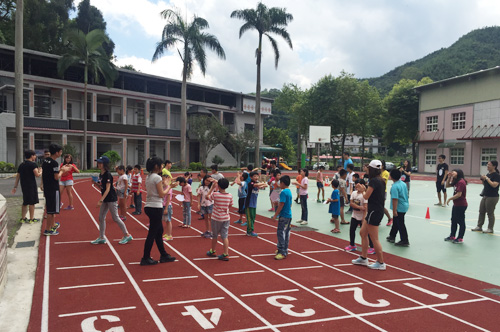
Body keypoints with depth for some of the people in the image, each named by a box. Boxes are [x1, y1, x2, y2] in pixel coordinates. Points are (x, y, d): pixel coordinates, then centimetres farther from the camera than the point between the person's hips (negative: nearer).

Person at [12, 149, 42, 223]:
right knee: (32, 202, 0)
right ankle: (31, 219, 3)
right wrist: (40, 171, 3)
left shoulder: (21, 165, 13)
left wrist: (15, 187, 17)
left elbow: (17, 176, 15)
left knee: (25, 203, 17)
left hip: (23, 186, 8)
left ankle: (23, 218, 21)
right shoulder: (33, 164, -10)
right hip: (31, 186, -8)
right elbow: (37, 175, -19)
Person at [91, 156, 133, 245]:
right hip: (105, 199, 9)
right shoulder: (101, 175, 9)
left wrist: (101, 200, -25)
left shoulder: (107, 175, -17)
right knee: (101, 217, 9)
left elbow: (107, 189, -22)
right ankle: (101, 238, 18)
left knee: (115, 218, -3)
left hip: (111, 198, -9)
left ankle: (127, 235, 8)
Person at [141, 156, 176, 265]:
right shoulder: (157, 177, -15)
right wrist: (168, 187, 1)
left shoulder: (148, 177, 12)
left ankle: (164, 255, 26)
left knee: (159, 231, 17)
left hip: (149, 207, 10)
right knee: (152, 234, 0)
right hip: (156, 207, -10)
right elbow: (161, 194, -14)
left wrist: (165, 184, 16)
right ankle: (145, 258, 8)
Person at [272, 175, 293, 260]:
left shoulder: (283, 192, -16)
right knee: (286, 233, 14)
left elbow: (281, 204, -20)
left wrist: (275, 215, -14)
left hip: (283, 216, -10)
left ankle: (282, 253, -7)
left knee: (280, 233, -7)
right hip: (289, 215, 10)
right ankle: (285, 250, 23)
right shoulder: (289, 192, 12)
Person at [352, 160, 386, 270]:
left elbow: (366, 196, -15)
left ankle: (381, 263, 8)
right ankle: (363, 258, 26)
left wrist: (363, 192, 5)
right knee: (363, 233, 18)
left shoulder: (374, 181, -18)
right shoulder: (381, 180, 10)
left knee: (374, 238, -1)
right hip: (379, 210, 10)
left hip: (374, 212, -10)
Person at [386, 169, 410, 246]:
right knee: (396, 222, 22)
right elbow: (406, 194, 16)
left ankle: (405, 241, 9)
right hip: (405, 206, 10)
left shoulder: (395, 186, -22)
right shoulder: (403, 184, 6)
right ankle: (392, 236, 36)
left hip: (399, 208, -10)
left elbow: (395, 199, -26)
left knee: (400, 224, 1)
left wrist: (394, 210, -24)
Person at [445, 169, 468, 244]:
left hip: (461, 205, -10)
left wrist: (450, 199, -12)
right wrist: (449, 177, 6)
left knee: (461, 222, 1)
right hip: (456, 205, 10)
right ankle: (452, 236, 28)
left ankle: (460, 239, 11)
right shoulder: (456, 181, 9)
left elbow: (459, 194, -24)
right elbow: (447, 185, 21)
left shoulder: (461, 182, -20)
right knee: (454, 221, 17)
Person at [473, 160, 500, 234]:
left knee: (490, 213, 0)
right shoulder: (488, 174, 12)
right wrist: (483, 179, 1)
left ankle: (490, 229, 11)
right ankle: (479, 226, 20)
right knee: (481, 211, 11)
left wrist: (487, 178, -20)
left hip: (492, 197, -8)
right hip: (485, 196, 8)